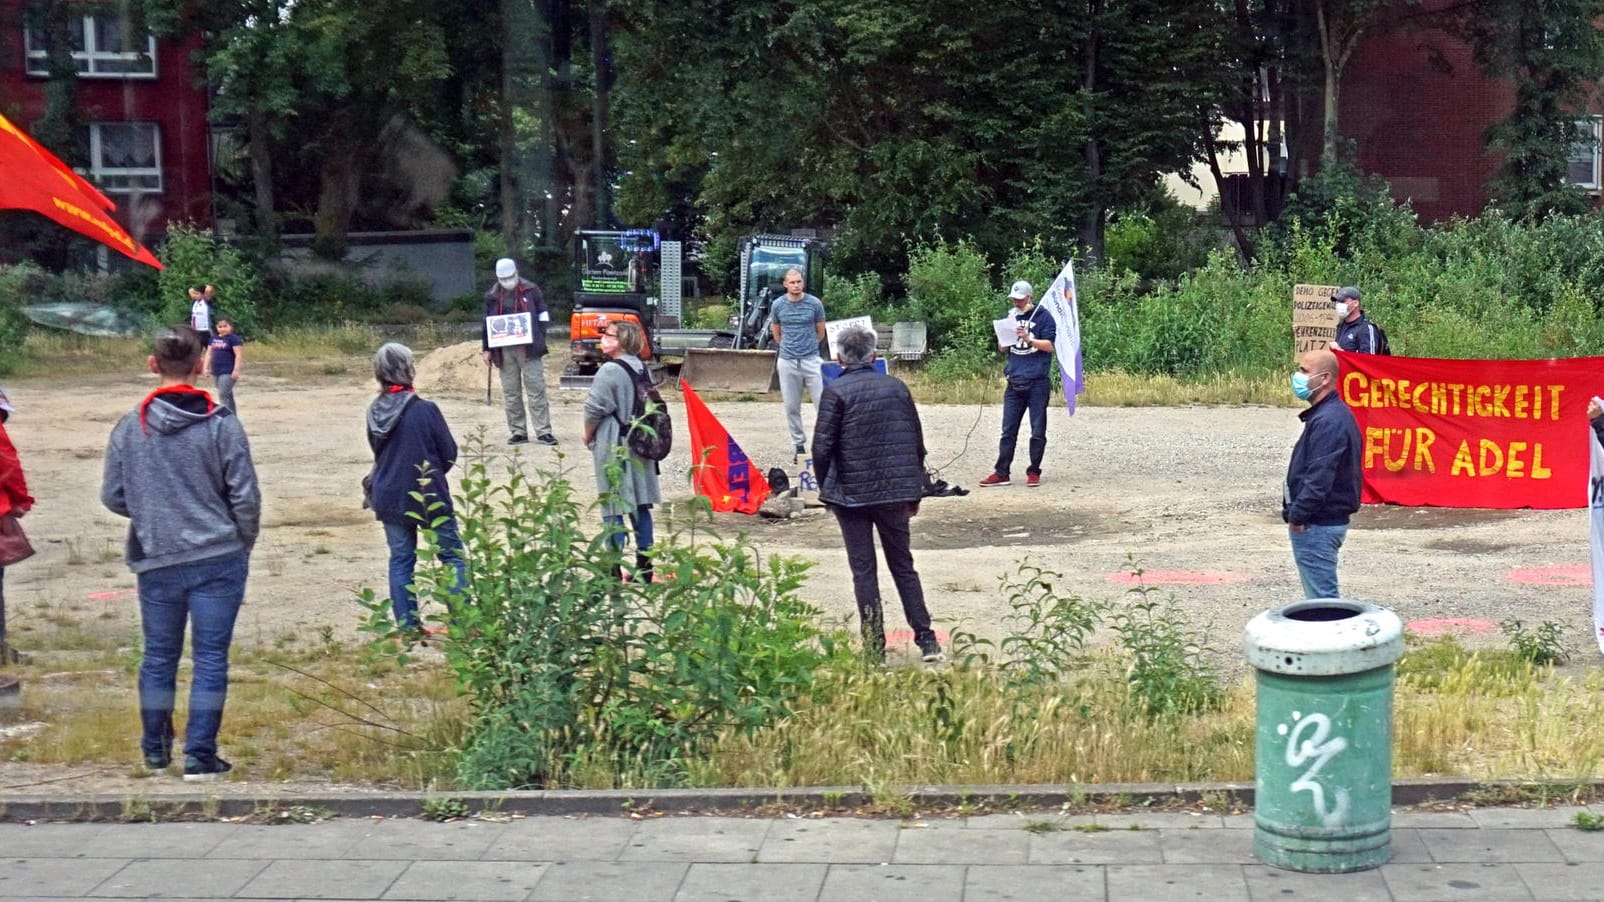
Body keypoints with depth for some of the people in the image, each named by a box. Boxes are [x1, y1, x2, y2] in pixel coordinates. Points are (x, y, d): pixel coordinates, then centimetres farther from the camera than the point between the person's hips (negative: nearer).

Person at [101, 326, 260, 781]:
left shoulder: (130, 427, -3)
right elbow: (246, 496, -8)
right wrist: (243, 543, 9)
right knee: (210, 658, 5)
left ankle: (156, 748, 29)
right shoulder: (221, 425, -10)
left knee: (159, 656, 16)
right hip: (219, 560, -3)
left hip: (156, 562, 3)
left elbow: (112, 496, 3)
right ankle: (200, 756, 6)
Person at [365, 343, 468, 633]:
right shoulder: (425, 410, -17)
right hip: (429, 496, -4)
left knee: (400, 560, 12)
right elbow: (449, 454, -8)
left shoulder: (375, 413, -3)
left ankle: (407, 626, 12)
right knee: (453, 555, 8)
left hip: (389, 497, 4)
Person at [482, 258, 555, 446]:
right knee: (510, 392, 5)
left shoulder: (530, 290, 3)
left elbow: (543, 313, 9)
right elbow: (487, 323, 15)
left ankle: (543, 431, -3)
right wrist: (487, 349, 10)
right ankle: (518, 431, 12)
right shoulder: (492, 296, 10)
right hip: (504, 350, 3)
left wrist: (539, 337, -1)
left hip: (528, 348, -3)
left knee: (536, 389, -5)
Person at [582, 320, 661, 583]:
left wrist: (588, 436, 3)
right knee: (640, 506, 11)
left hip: (613, 446, -8)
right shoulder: (642, 369, 8)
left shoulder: (610, 371, -15)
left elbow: (595, 410, -13)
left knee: (612, 510, -3)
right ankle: (644, 566, 14)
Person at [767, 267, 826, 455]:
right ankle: (798, 442, 17)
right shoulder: (778, 305, 2)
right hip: (787, 362, 2)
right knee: (791, 407, 6)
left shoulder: (815, 304, -3)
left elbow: (821, 332, 10)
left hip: (811, 360, -2)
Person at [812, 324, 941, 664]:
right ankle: (926, 639, 10)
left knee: (863, 571, 4)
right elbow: (917, 443, 10)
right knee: (903, 565, 15)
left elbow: (822, 447, -12)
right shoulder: (897, 387, 6)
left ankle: (875, 648, 4)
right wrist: (914, 492, 18)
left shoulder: (836, 391, -8)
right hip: (896, 491, 4)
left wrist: (826, 488, 3)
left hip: (852, 494, -4)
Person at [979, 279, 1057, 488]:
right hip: (1014, 382, 5)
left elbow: (1049, 345, -6)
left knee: (1038, 431, 2)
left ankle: (1034, 472, 9)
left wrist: (1029, 339, -20)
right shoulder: (1011, 317, 15)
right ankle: (1001, 473, 5)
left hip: (1037, 382, -5)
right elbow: (1002, 348, 17)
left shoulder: (1043, 317, 0)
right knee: (1008, 430, 3)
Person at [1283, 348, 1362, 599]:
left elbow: (1319, 478, -25)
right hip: (1328, 519, 11)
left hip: (1317, 525, -11)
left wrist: (1297, 515, -18)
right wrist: (1296, 512, 16)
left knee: (1321, 597, -6)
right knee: (1324, 594, 17)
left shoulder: (1327, 421, -20)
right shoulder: (1337, 414, 14)